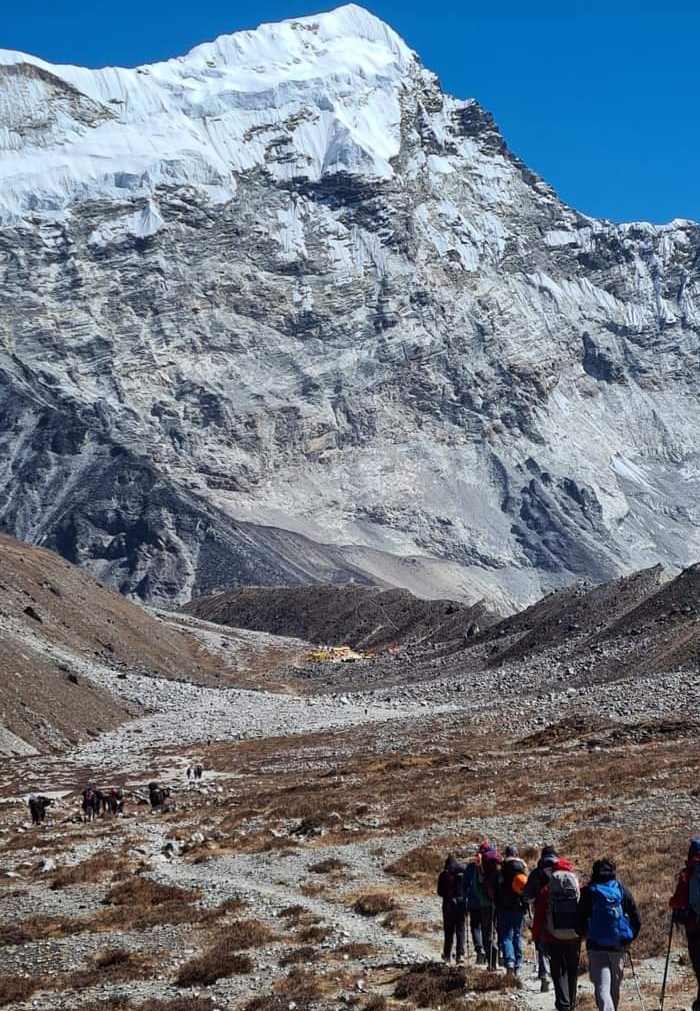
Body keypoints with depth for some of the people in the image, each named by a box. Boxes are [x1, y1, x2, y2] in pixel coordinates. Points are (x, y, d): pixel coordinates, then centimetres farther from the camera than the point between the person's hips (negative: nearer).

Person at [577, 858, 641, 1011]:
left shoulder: (589, 892, -1)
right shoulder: (623, 891, 4)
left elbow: (579, 920, -3)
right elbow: (637, 920, 3)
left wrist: (583, 934, 17)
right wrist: (630, 938, 17)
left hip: (596, 947, -3)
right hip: (619, 947, 3)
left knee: (602, 986, -9)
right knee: (615, 986, 19)